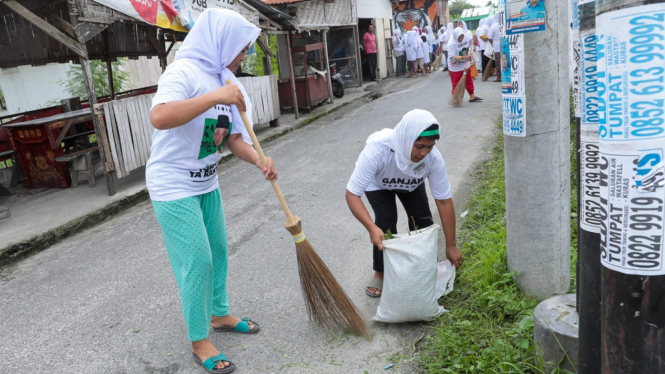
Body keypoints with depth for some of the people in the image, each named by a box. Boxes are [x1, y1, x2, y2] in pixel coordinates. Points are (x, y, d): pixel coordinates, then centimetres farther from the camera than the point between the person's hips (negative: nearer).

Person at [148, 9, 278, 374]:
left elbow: (233, 138, 6)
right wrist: (216, 97, -37)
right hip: (174, 185, -8)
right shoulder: (184, 71, -19)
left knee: (218, 251, 16)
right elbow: (159, 117, -37)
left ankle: (218, 314, 37)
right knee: (197, 261, -3)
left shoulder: (225, 81, 5)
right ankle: (199, 341, 15)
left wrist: (259, 161, -12)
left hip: (207, 183, 8)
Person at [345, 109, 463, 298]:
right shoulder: (376, 151, -46)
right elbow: (352, 194, -40)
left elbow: (444, 202, -26)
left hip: (411, 184, 3)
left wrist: (451, 246, -21)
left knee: (422, 219, -11)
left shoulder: (434, 158, -36)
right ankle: (381, 273, 2)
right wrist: (371, 228, -55)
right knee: (386, 222, -20)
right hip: (378, 184, -2)